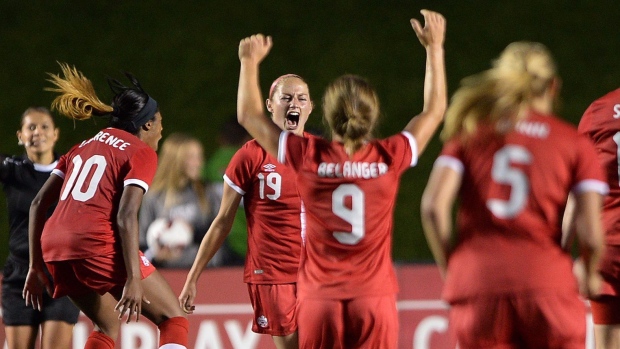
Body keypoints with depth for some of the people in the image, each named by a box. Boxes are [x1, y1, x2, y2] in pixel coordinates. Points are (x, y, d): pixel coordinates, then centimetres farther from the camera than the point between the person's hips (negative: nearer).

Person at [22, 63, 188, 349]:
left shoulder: (85, 146, 24)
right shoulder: (141, 152, 4)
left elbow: (38, 204, 19)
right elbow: (126, 216, -11)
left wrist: (35, 267, 23)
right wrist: (133, 279, -17)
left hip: (54, 248, 7)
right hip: (98, 245, -7)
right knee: (173, 320, 4)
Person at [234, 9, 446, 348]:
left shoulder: (308, 157, -5)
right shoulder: (389, 158, -4)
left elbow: (249, 116, 11)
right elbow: (434, 110, 14)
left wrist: (250, 62, 25)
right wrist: (434, 47, 23)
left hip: (320, 298, 0)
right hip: (375, 298, 0)